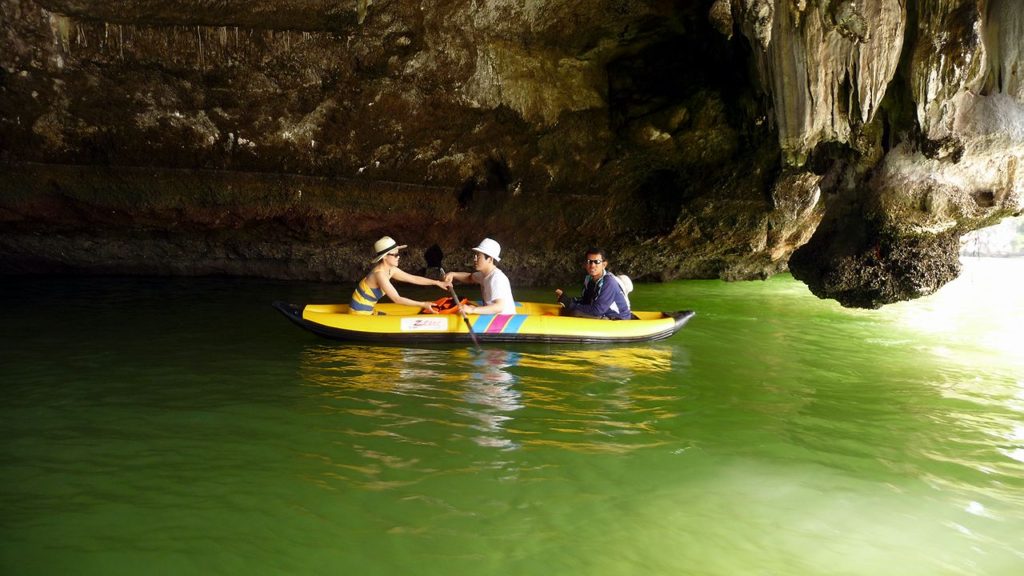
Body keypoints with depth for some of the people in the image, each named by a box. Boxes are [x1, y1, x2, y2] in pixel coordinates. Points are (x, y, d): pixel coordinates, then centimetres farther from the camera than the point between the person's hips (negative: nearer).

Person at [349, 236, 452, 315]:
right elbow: (397, 299, -27)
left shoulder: (391, 269, -1)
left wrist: (438, 283, 3)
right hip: (359, 314, -8)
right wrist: (423, 304, -27)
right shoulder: (380, 274, -26)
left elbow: (413, 278, 6)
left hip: (368, 310, 8)